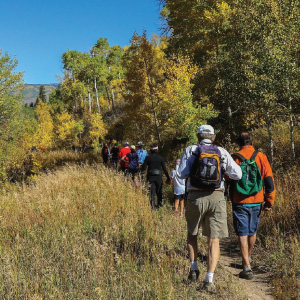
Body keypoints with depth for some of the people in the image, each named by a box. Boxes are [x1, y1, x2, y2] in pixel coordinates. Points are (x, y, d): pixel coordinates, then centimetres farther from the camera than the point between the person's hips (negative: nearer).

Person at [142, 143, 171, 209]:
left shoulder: (148, 158, -2)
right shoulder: (160, 158, -1)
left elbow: (143, 168, -5)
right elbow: (164, 169, 0)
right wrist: (168, 178, 6)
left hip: (151, 177, -1)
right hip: (159, 177, 1)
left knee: (152, 191, -1)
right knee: (159, 191, 16)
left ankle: (152, 205, -9)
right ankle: (160, 204, 23)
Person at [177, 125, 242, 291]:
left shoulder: (190, 150, 2)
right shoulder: (222, 152, 5)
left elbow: (182, 174, -3)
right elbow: (237, 175, 4)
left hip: (196, 197, 0)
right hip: (216, 198, 0)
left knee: (192, 233, 24)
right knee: (214, 241, 4)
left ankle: (194, 268, 15)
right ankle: (209, 281, -5)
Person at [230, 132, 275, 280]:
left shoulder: (234, 158, -5)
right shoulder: (260, 157, -2)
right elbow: (269, 180, -3)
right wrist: (269, 201, 3)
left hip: (239, 203, -2)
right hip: (256, 202, 2)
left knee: (242, 233, 0)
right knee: (252, 231, 20)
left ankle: (247, 267, -8)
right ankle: (248, 258, 39)